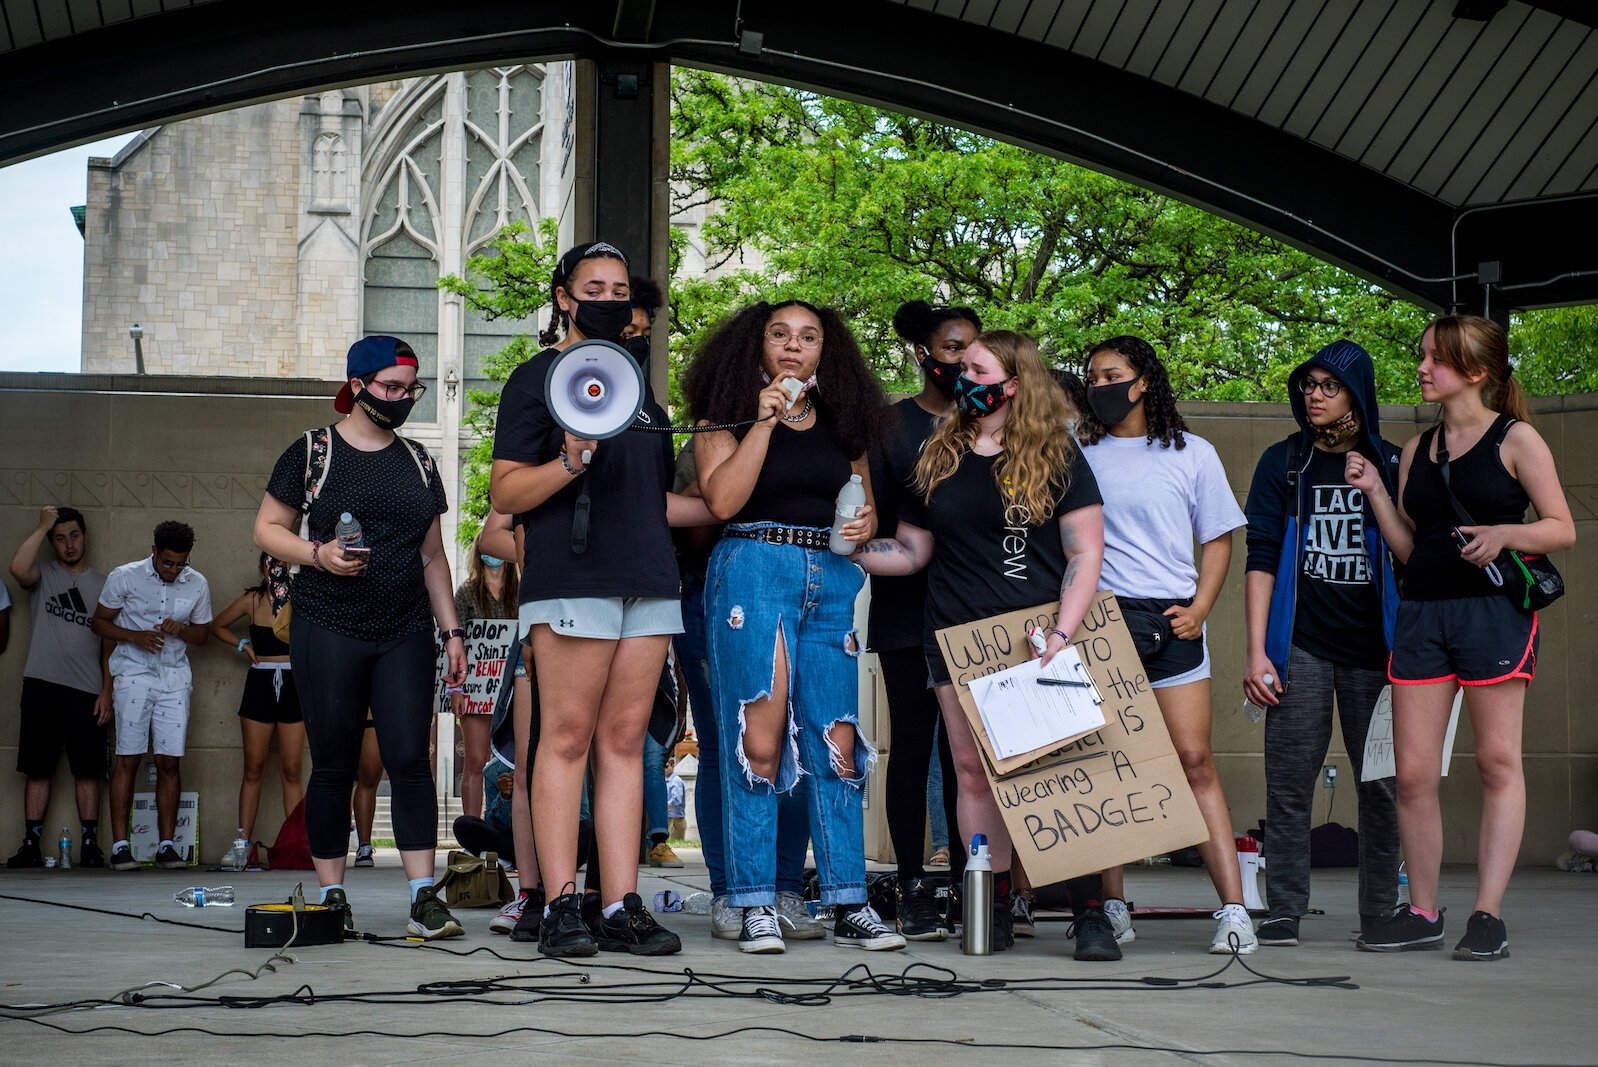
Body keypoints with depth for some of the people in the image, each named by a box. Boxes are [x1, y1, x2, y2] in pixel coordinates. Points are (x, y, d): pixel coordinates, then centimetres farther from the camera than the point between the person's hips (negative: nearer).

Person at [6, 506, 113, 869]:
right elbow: (18, 568, -17)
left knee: (88, 770, 0)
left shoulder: (102, 585, 13)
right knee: (38, 769, 1)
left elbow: (110, 644, 10)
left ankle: (90, 844, 3)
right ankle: (31, 845, 5)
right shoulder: (43, 574, 9)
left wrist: (107, 692, 1)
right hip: (42, 686, -1)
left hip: (87, 691, 1)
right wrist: (43, 526, -9)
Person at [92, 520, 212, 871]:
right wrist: (135, 637, -12)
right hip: (133, 674, -3)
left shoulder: (197, 584, 7)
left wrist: (181, 630, -6)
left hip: (175, 678, 3)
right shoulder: (124, 577, -1)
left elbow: (203, 634, 16)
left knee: (169, 761, -1)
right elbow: (99, 622, 4)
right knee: (128, 759, -7)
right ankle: (120, 846, -5)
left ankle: (166, 845, 3)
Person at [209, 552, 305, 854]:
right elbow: (217, 626, 18)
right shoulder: (252, 600, 5)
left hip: (293, 684, -1)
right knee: (253, 769, 3)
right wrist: (242, 645, 7)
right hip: (259, 684, 1)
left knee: (291, 771, 0)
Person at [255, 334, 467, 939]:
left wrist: (451, 629, 13)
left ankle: (424, 900, -8)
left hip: (406, 635, 3)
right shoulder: (312, 452, 2)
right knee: (334, 765, 1)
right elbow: (267, 528, 3)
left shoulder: (417, 463, 15)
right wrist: (317, 554, -15)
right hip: (328, 632, -3)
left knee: (410, 758, -6)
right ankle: (331, 896, 10)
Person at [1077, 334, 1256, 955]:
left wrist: (1199, 607, -3)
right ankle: (1112, 907, 5)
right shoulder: (1076, 453, 13)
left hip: (1169, 622, -1)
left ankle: (1233, 910, -10)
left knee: (1194, 760, -7)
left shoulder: (1192, 454, 10)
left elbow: (1218, 539, 12)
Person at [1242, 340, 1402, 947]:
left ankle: (1381, 913, 9)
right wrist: (1256, 652, -4)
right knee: (1289, 783, -4)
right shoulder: (1283, 464, 7)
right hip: (1301, 648, 0)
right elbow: (1262, 559, 4)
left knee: (1381, 783, 1)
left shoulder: (1390, 465, 7)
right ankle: (1283, 913, 0)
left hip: (1374, 648, 0)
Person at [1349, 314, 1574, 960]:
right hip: (1421, 612, 5)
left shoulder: (1515, 439, 1)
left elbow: (1562, 530, -2)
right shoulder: (1416, 450, 17)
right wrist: (1374, 492, 6)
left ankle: (1488, 915, 0)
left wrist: (1504, 534, -18)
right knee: (1413, 771, 2)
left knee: (1497, 761, -3)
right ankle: (1422, 913, 11)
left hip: (1492, 611, -5)